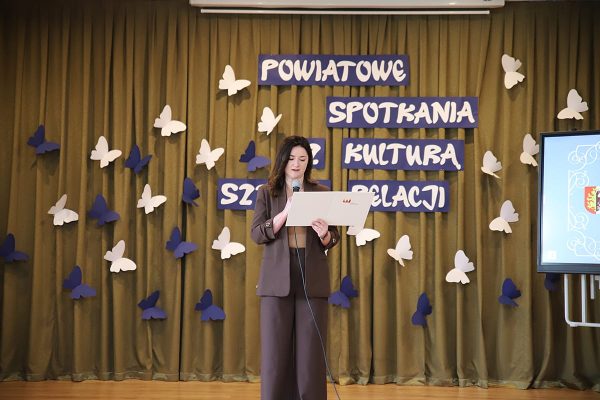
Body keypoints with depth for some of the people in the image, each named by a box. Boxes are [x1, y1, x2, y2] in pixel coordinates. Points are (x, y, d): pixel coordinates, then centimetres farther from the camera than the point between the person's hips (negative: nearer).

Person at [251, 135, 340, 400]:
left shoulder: (320, 193, 10)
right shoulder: (266, 193, 7)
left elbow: (334, 239, 7)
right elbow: (256, 234, -4)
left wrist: (324, 233, -16)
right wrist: (286, 212, -16)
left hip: (312, 279, 1)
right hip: (277, 279, 0)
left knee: (311, 349, 0)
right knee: (276, 348, -1)